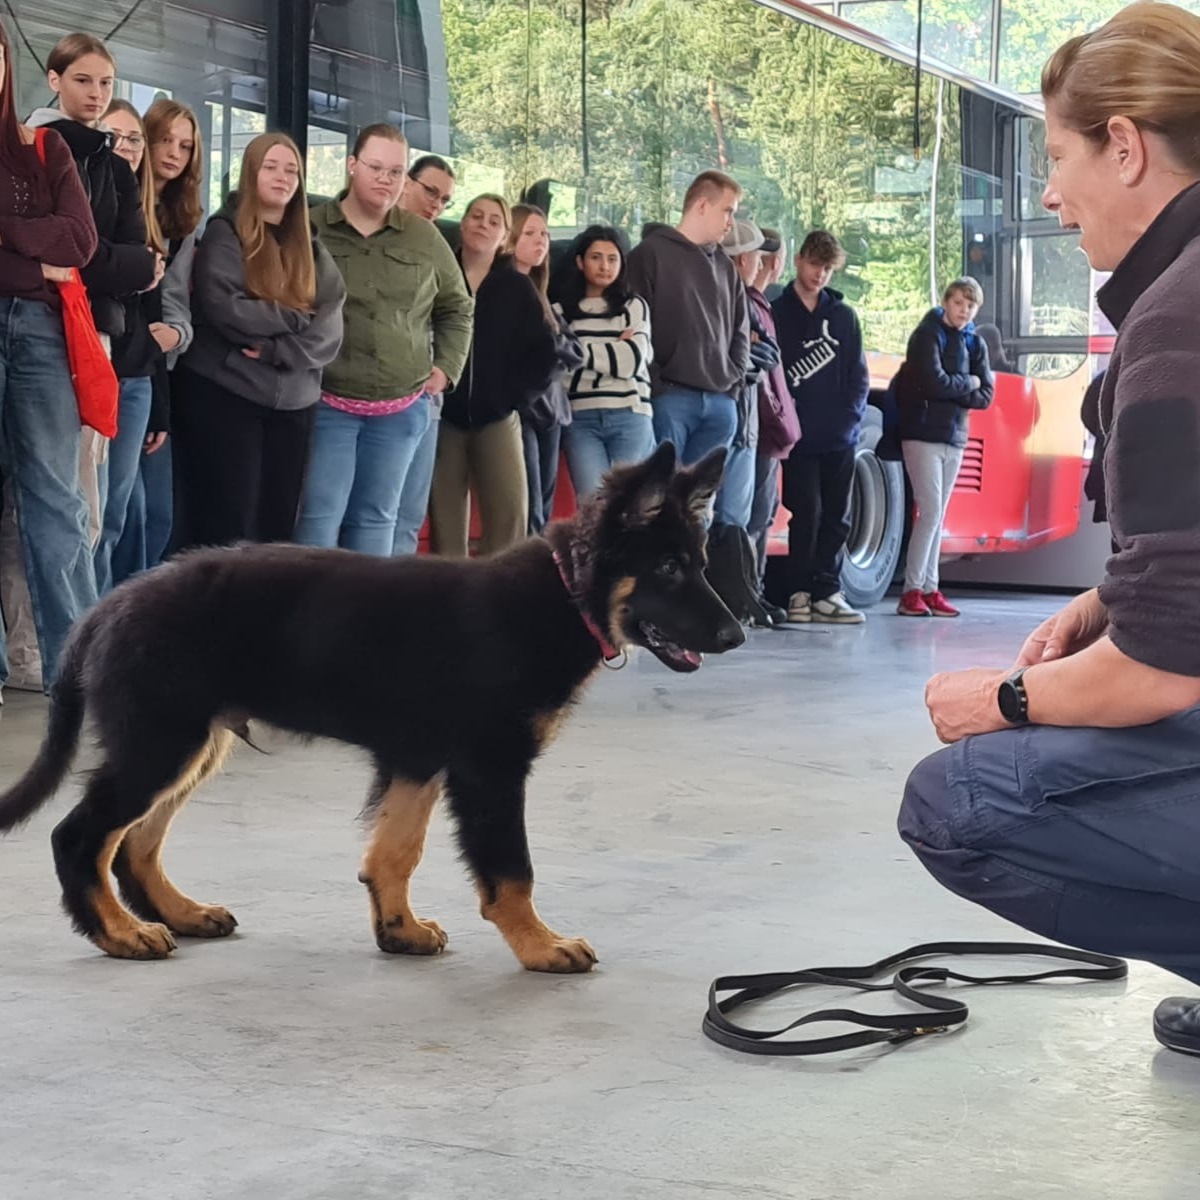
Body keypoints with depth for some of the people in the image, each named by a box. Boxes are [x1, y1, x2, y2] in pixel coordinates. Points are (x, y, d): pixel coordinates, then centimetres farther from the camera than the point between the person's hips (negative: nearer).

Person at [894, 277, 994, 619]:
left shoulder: (975, 344, 12)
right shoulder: (927, 335, -6)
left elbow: (985, 396, 4)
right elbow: (934, 382, -19)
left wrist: (951, 391, -10)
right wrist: (968, 383, -4)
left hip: (954, 438, 6)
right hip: (923, 434, -6)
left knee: (937, 517, 7)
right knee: (930, 512, -13)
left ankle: (929, 589, 10)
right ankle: (912, 591, -10)